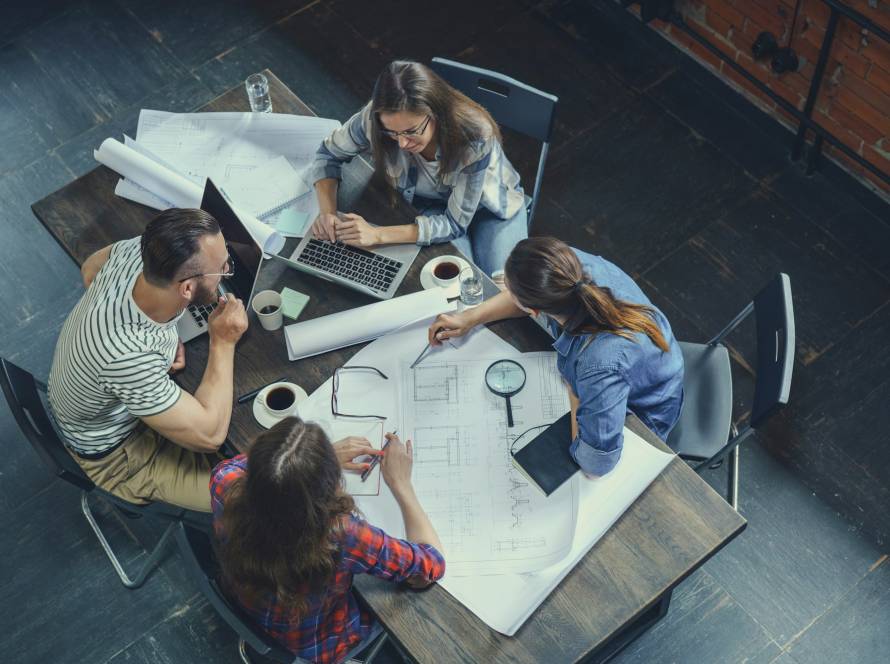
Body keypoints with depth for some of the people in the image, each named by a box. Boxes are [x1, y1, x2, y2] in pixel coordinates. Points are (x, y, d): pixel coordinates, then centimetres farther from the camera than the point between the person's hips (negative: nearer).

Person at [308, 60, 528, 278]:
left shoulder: (475, 137, -38)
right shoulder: (374, 118, -30)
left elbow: (455, 223, -30)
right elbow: (329, 154, -10)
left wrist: (378, 235, -39)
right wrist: (327, 211, -28)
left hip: (491, 205, -1)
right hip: (430, 206, 1)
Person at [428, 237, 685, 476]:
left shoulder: (601, 364, -51)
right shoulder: (578, 266, -33)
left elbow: (596, 465, -38)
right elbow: (529, 295, -6)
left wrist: (573, 388, -26)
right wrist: (470, 318, -7)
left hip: (638, 414, -6)